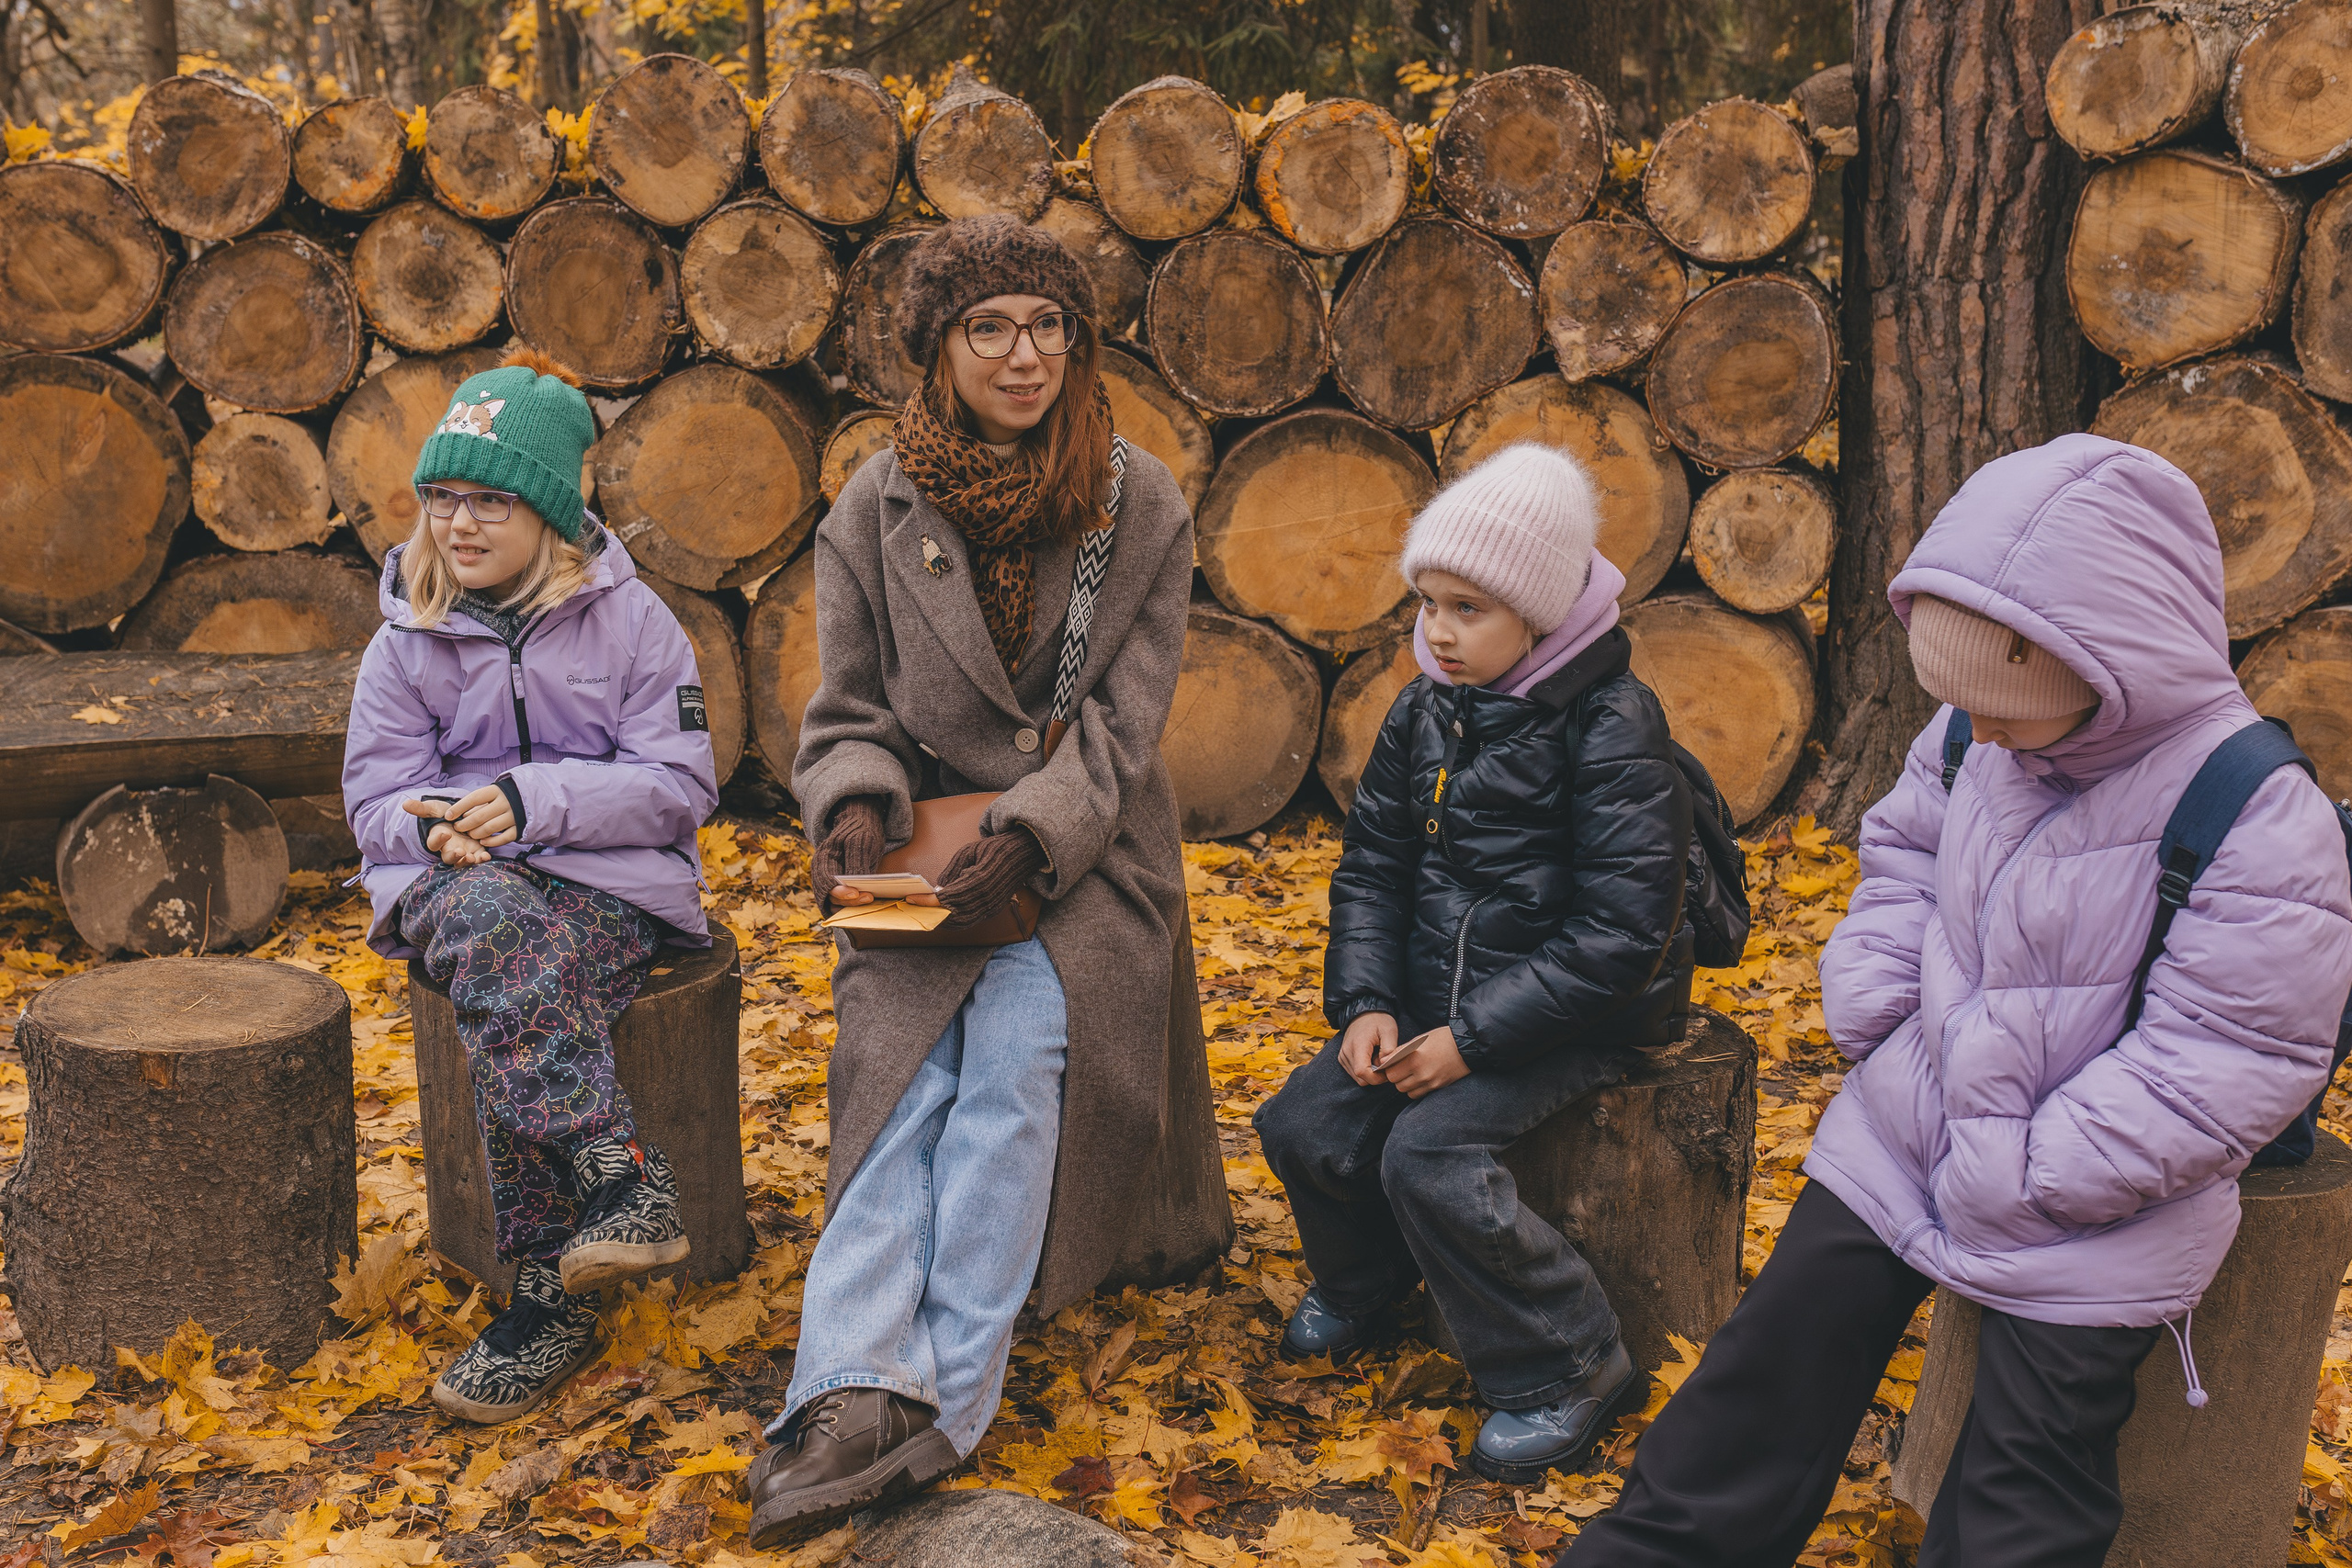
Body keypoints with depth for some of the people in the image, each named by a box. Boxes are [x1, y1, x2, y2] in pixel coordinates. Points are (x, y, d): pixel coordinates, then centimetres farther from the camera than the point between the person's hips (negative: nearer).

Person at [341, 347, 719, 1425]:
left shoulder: (628, 619, 0)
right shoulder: (408, 636, 8)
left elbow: (678, 785, -6)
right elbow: (376, 794, 7)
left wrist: (532, 800, -19)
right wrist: (438, 828, -17)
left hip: (611, 879, -2)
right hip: (457, 883, 2)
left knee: (507, 1006, -34)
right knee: (497, 933, -37)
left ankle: (550, 1290, -27)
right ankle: (622, 1181, -40)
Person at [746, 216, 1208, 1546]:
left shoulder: (1142, 506, 1)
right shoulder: (876, 510, 5)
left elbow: (1123, 717, -4)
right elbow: (849, 714, 8)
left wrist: (1027, 839, -19)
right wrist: (858, 804, -15)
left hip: (1084, 859, -1)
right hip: (928, 851, 2)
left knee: (1013, 1050, -27)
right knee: (902, 1070, -23)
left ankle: (943, 1400, -29)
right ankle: (861, 1386, -32)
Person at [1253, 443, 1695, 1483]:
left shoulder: (1610, 724, -17)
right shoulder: (1425, 712, 5)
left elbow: (1621, 927, -21)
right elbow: (1372, 866, 11)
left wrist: (1473, 1039, -22)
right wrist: (1365, 1004, -6)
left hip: (1577, 1017, -7)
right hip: (1435, 999, 7)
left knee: (1429, 1155, -25)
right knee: (1303, 1127, -8)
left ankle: (1566, 1374, -5)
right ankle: (1363, 1278, 25)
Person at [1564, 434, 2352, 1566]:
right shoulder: (1974, 739, -7)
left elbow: (2225, 1066, -22)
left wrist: (2016, 1181, -19)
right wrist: (1875, 1014, -1)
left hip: (2083, 1219, -5)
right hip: (1899, 1132, 5)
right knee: (1775, 1366, 14)